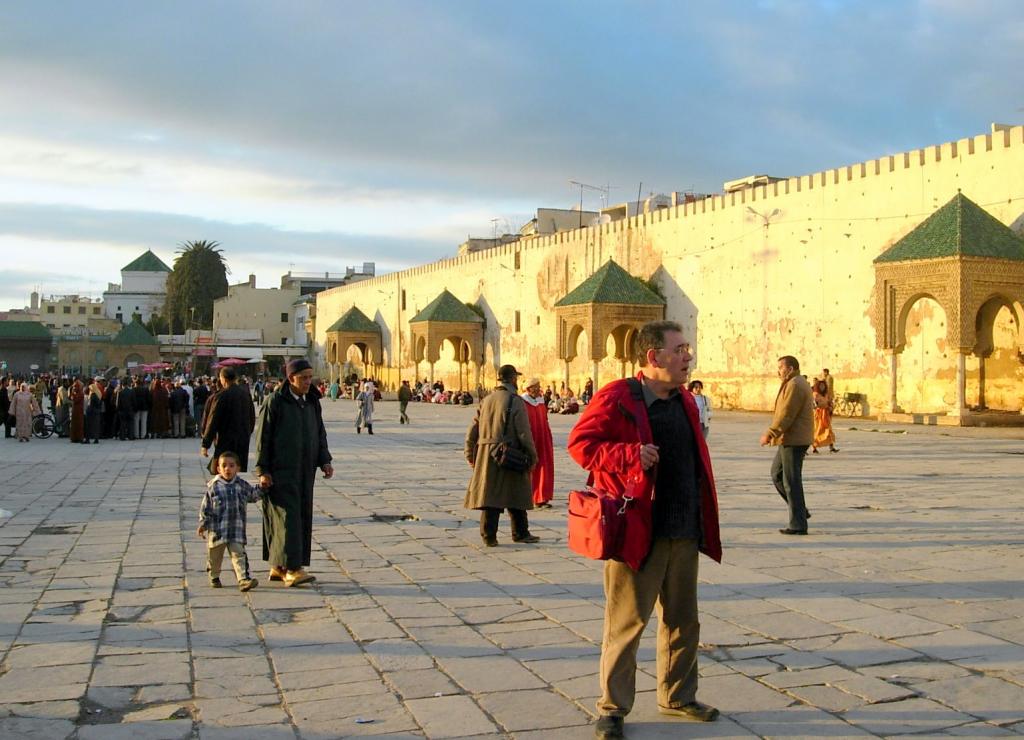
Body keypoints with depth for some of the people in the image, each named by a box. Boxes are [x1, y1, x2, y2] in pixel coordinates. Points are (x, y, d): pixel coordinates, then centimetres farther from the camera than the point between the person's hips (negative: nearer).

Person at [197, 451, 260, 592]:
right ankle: (214, 577, 35)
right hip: (216, 529, -1)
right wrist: (202, 524, -4)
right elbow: (205, 507, 0)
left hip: (237, 529, 1)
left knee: (239, 554, -9)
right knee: (215, 555, 14)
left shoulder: (243, 485, 4)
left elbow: (254, 496, 22)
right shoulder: (213, 487, -4)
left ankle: (244, 579, -16)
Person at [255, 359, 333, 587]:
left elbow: (320, 433, 18)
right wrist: (263, 471, -11)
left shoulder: (312, 402, 11)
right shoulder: (274, 402, -8)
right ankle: (291, 569, -12)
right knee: (287, 517, -11)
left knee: (303, 517, 7)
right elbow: (263, 437, -7)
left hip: (305, 472, 7)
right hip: (281, 472, -7)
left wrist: (325, 461, 5)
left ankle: (278, 567, 16)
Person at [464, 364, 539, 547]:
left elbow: (473, 429, 11)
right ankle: (520, 533, 18)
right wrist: (532, 456, -3)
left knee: (489, 495, 6)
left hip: (486, 454, 5)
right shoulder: (515, 401, -9)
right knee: (516, 495, 8)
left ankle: (489, 535, 4)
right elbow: (524, 432, -11)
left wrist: (470, 454, 19)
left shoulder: (486, 400, 9)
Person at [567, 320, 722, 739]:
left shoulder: (684, 402, 13)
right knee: (626, 622, 1)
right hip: (639, 533, -7)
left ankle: (677, 698, 33)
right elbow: (580, 442, -14)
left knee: (682, 621, 17)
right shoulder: (616, 398, -10)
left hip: (685, 534, 7)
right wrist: (629, 454, -26)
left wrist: (703, 523, 16)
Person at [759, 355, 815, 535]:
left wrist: (770, 434, -19)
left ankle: (798, 524, -1)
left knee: (791, 481, -6)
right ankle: (800, 511, 22)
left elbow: (786, 414, -22)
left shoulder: (795, 385, -15)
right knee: (777, 474, 18)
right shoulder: (797, 384, 19)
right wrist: (772, 434, 18)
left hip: (794, 440, -11)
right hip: (790, 439, 11)